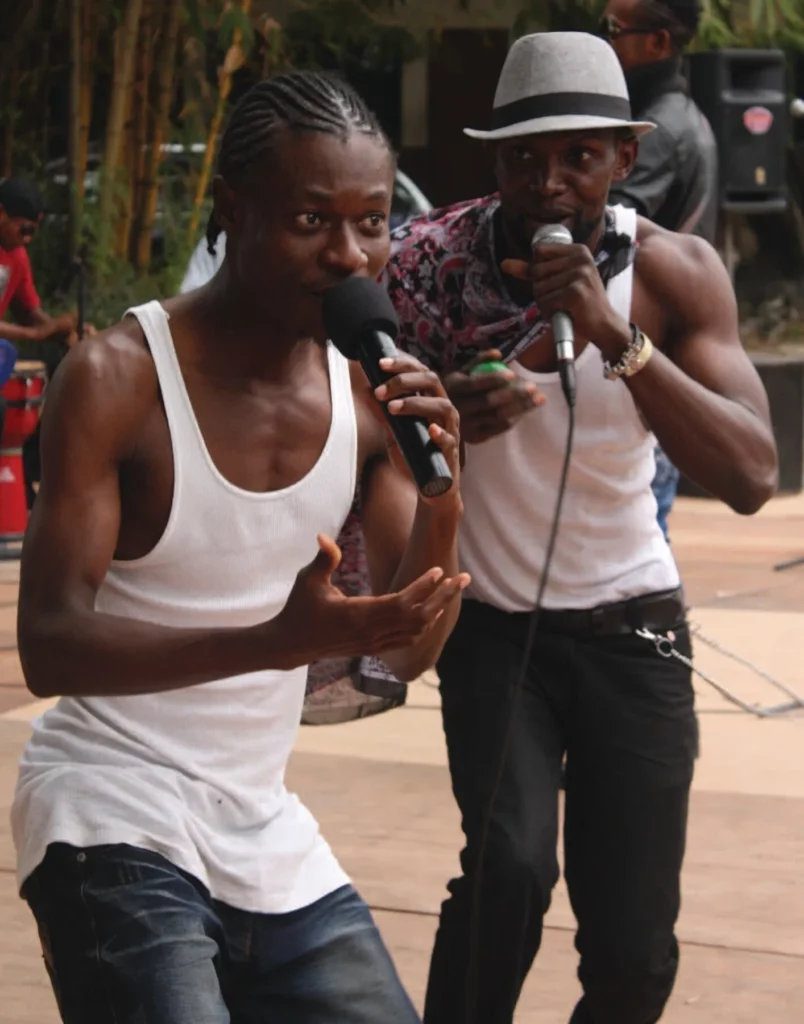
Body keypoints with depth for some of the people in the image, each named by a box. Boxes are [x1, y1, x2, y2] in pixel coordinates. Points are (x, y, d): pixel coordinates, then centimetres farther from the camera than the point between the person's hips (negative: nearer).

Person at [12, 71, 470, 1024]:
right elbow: (49, 646, -21)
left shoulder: (369, 393, 3)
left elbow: (408, 653, 3)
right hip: (116, 828, -6)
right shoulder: (117, 379, -15)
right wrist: (277, 640, -36)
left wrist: (441, 498, -17)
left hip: (270, 847, 6)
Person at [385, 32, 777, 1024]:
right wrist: (443, 422, -24)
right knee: (506, 867, -24)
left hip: (628, 627, 1)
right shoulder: (430, 263, -12)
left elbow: (749, 479, -21)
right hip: (490, 620, -1)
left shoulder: (675, 272, -10)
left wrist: (617, 338, -32)